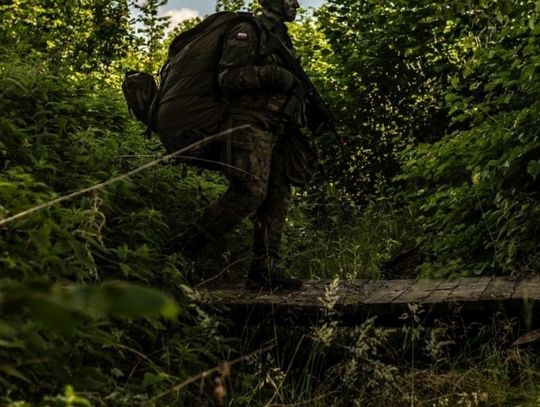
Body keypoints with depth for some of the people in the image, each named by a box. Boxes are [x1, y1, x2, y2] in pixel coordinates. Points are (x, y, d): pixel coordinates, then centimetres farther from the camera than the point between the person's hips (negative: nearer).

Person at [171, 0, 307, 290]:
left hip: (275, 132, 9)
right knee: (250, 191, -20)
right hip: (249, 127, -9)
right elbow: (227, 76, -15)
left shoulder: (282, 38, 24)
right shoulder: (248, 31, -4)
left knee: (278, 198, 2)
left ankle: (264, 270, 2)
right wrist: (272, 74, -20)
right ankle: (188, 245, -12)